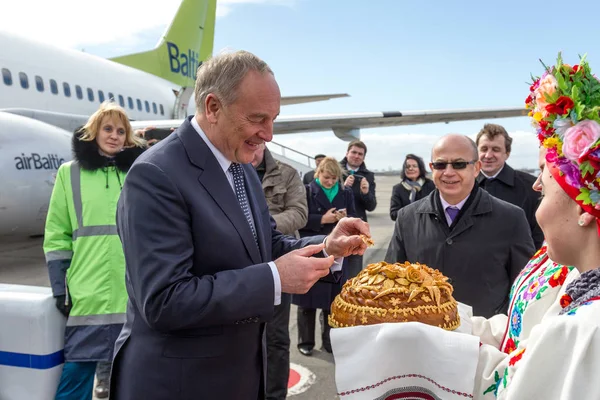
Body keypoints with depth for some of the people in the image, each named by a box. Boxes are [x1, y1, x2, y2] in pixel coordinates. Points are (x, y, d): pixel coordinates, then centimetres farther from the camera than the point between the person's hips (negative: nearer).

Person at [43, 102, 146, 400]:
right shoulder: (70, 173, 5)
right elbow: (56, 235, 6)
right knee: (76, 374, 2)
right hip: (87, 293, -1)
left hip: (134, 293, 1)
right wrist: (59, 287, 1)